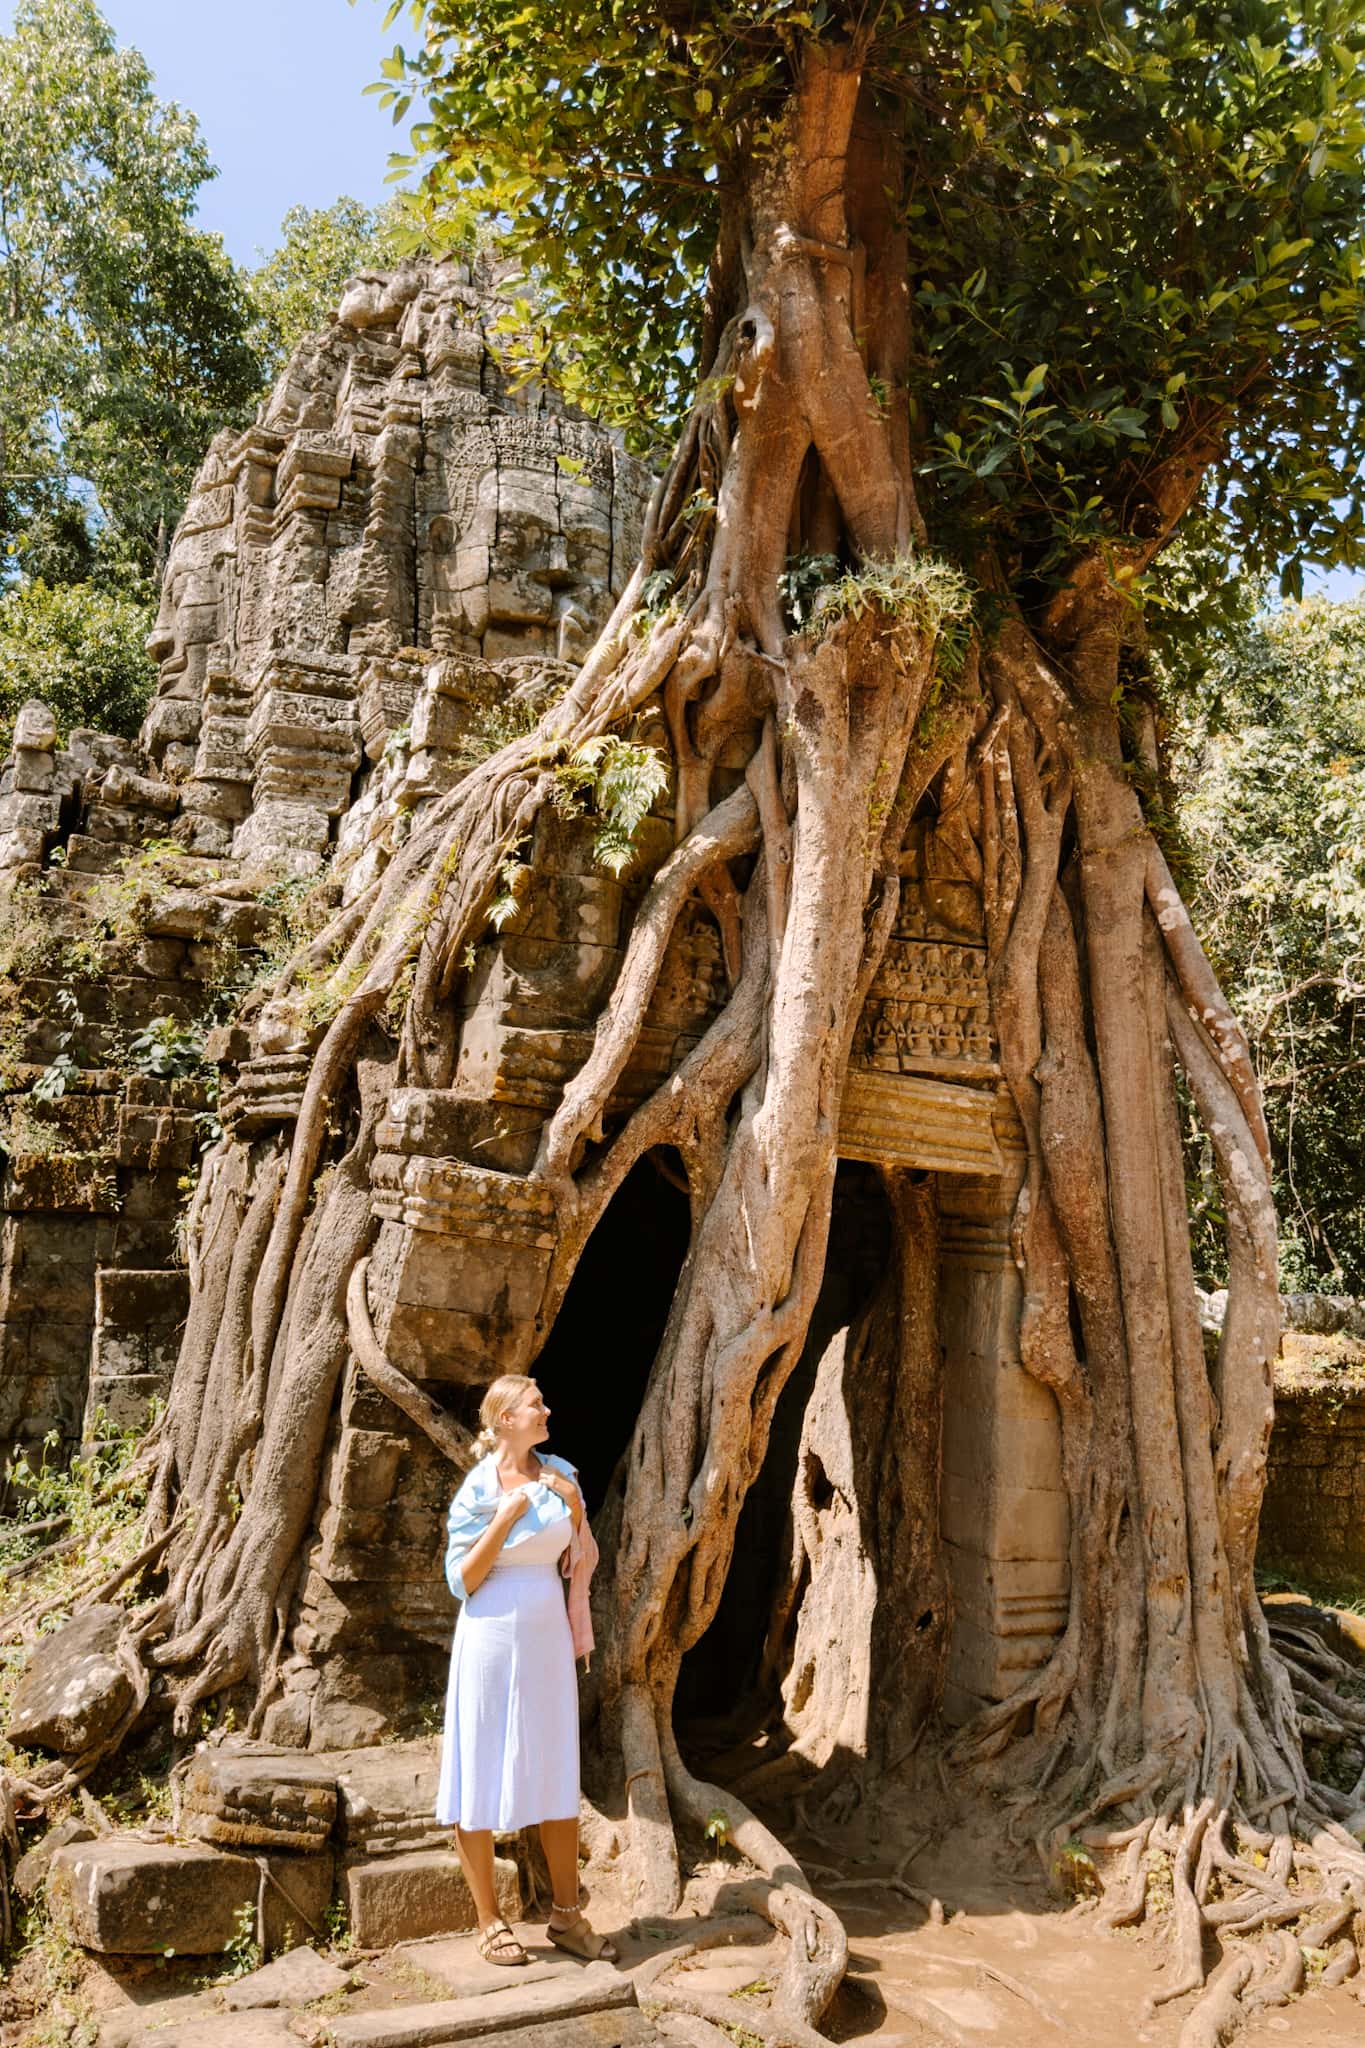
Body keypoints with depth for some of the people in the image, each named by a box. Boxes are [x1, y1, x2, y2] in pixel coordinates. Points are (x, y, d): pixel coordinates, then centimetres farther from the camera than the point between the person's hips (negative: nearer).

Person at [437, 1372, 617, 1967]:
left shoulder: (559, 1473, 4)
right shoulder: (478, 1488, -10)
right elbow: (462, 1581, -11)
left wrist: (573, 1504, -5)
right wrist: (507, 1515, -20)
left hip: (548, 1639, 5)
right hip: (492, 1637, -5)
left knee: (558, 1774, 12)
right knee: (481, 1775, 4)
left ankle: (567, 1914, 24)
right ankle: (489, 1922, 19)